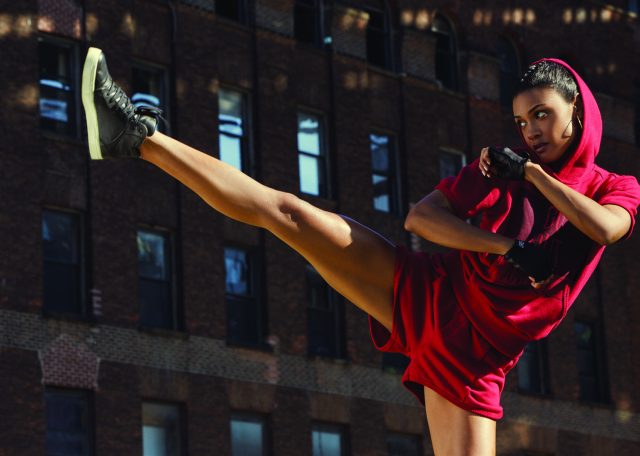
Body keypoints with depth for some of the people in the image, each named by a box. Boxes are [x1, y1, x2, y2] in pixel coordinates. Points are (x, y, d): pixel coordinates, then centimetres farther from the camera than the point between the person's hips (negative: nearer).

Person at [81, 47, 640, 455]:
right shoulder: (499, 167, 10)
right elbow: (420, 217, -2)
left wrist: (530, 171, -9)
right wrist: (507, 247, -15)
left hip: (472, 351, -2)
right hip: (431, 290, 2)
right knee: (284, 211, -9)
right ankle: (141, 137, -10)